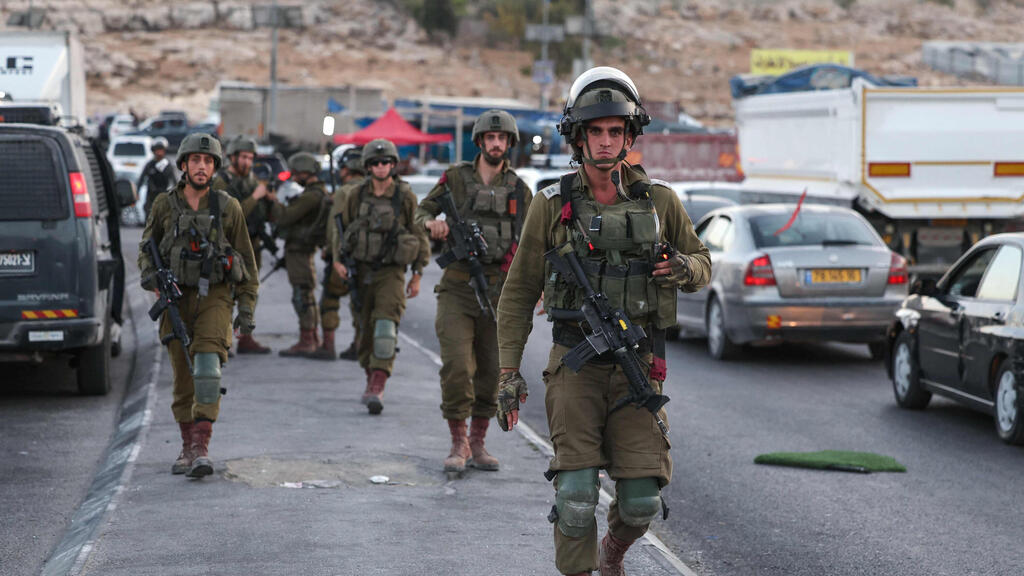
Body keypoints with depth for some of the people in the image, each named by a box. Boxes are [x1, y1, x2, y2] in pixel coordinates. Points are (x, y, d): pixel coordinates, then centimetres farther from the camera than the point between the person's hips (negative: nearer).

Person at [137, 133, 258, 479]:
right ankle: (188, 447, 20)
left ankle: (202, 446, -23)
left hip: (214, 297, -2)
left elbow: (246, 259, 7)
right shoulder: (164, 206, 4)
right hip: (175, 297, 2)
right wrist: (147, 272, -5)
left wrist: (247, 307, 3)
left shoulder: (227, 207, 2)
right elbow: (147, 245, 17)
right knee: (183, 376, 7)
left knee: (207, 365, -19)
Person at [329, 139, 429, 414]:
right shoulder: (355, 195, 0)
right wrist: (337, 259, 1)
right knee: (366, 330, 11)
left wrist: (417, 275, 3)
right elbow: (337, 224, 11)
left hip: (391, 271, -3)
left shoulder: (405, 197, -5)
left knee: (385, 327, -18)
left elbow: (420, 235, 3)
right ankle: (371, 378, 32)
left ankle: (377, 388, -24)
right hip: (361, 270, 3)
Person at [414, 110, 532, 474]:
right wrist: (432, 223, -13)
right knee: (456, 367, -12)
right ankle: (458, 444, 2)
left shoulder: (519, 190, 9)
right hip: (458, 289, -2)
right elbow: (422, 212, 11)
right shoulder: (456, 178, 3)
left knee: (491, 372, 7)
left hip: (499, 293, 2)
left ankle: (477, 444, 20)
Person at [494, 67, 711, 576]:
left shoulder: (658, 201, 4)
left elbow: (702, 262, 17)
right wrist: (508, 372, 0)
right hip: (575, 366, -1)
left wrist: (686, 270, -8)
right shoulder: (552, 206, 1)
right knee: (576, 494, -12)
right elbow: (519, 293, 5)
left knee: (641, 502, -1)